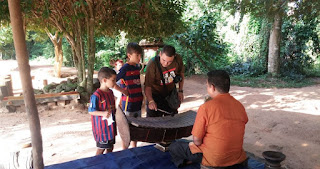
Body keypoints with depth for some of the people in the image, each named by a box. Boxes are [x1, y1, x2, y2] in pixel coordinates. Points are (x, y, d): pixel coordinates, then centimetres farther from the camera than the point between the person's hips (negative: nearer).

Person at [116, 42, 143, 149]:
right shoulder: (125, 68, -15)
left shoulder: (137, 67, 8)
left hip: (138, 101, 8)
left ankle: (134, 148, 35)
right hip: (128, 103, -7)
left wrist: (141, 94, 14)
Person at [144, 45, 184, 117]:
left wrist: (180, 91, 1)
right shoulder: (152, 64, -29)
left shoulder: (178, 60, -16)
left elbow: (181, 74, 4)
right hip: (155, 95, -4)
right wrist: (151, 101, -44)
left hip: (171, 94, 4)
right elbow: (148, 86, -29)